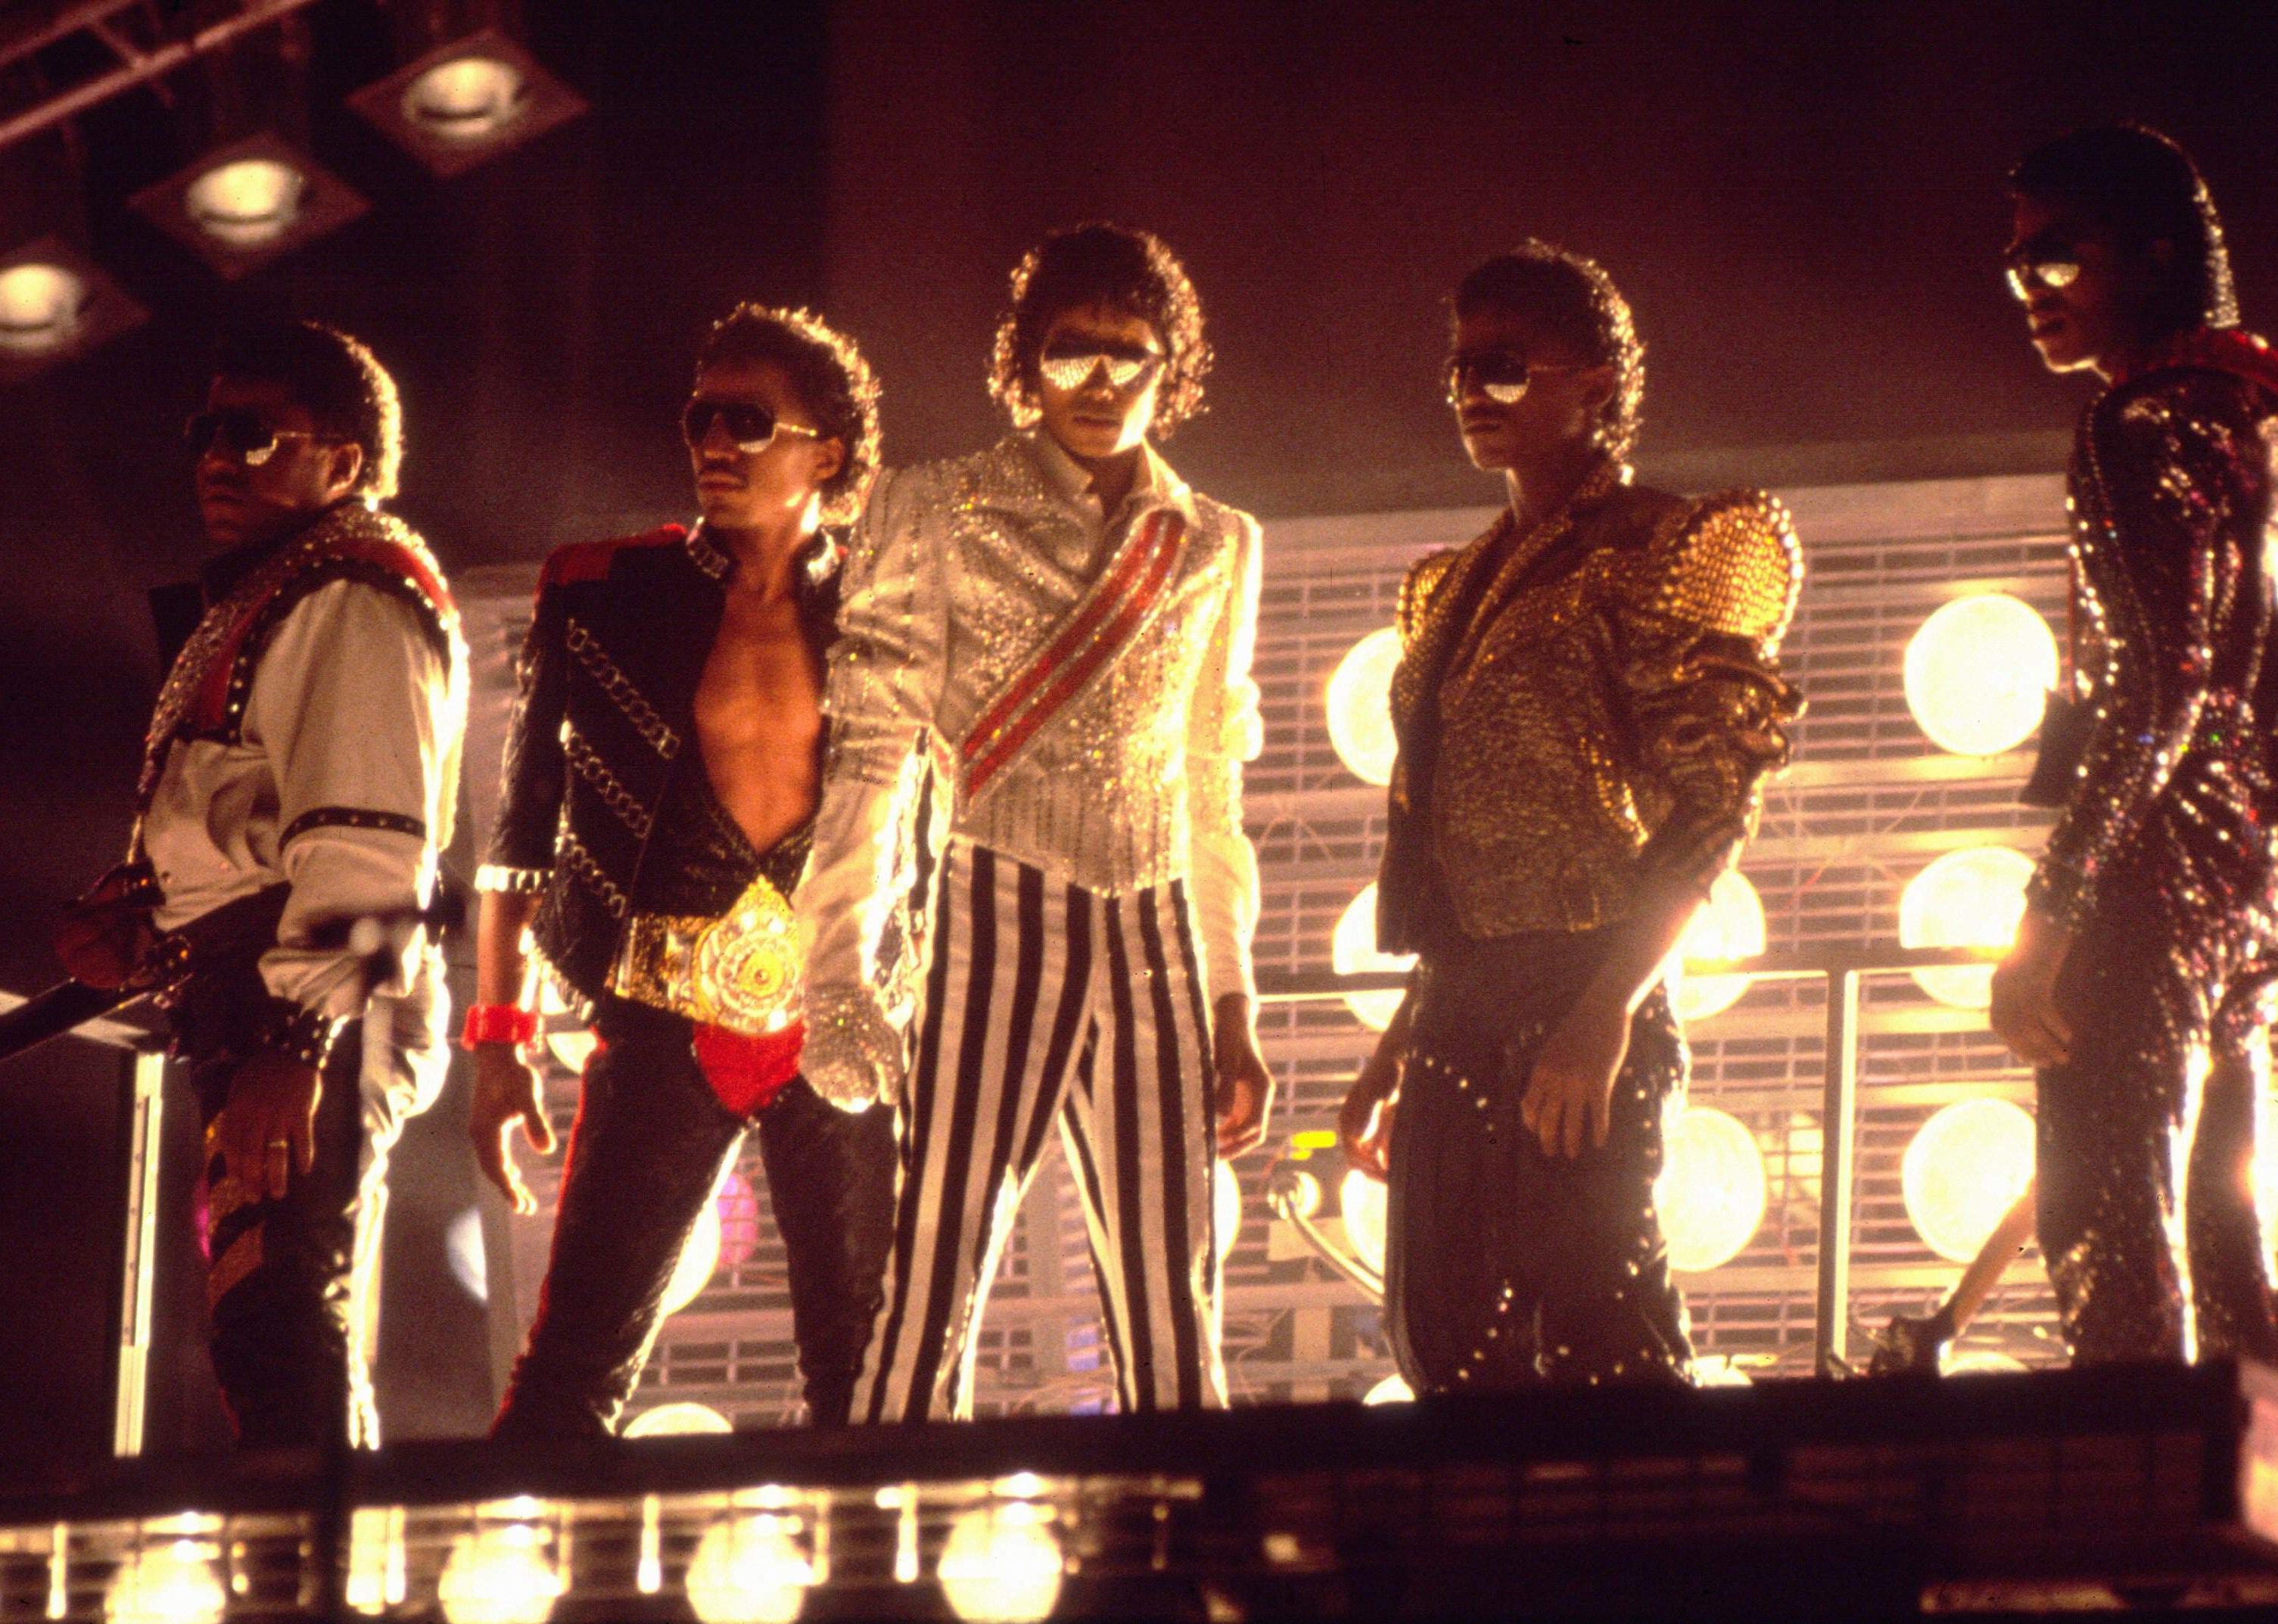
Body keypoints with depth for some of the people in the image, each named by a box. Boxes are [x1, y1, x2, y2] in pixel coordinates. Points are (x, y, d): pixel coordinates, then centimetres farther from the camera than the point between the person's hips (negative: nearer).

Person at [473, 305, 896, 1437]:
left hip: (839, 1036, 1)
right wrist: (498, 1037, 3)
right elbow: (521, 832, 8)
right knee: (581, 1354, -9)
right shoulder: (600, 598, 4)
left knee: (863, 1374, 1)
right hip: (666, 1031, -1)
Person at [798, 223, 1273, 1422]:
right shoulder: (937, 516, 4)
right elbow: (870, 751, -2)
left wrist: (1233, 1011, 16)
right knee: (933, 1293, -11)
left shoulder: (1217, 548, 16)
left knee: (1174, 1326, 1)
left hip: (1155, 940, 4)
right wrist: (842, 972, -11)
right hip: (995, 927, -4)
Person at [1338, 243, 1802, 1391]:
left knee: (1597, 1342, -12)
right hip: (1460, 1016, 8)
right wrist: (1399, 1043, 18)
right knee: (1443, 1340, 6)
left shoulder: (1645, 554, -4)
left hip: (1577, 999, -8)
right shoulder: (1463, 586, 21)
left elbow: (1706, 811, -11)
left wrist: (1605, 1013, -20)